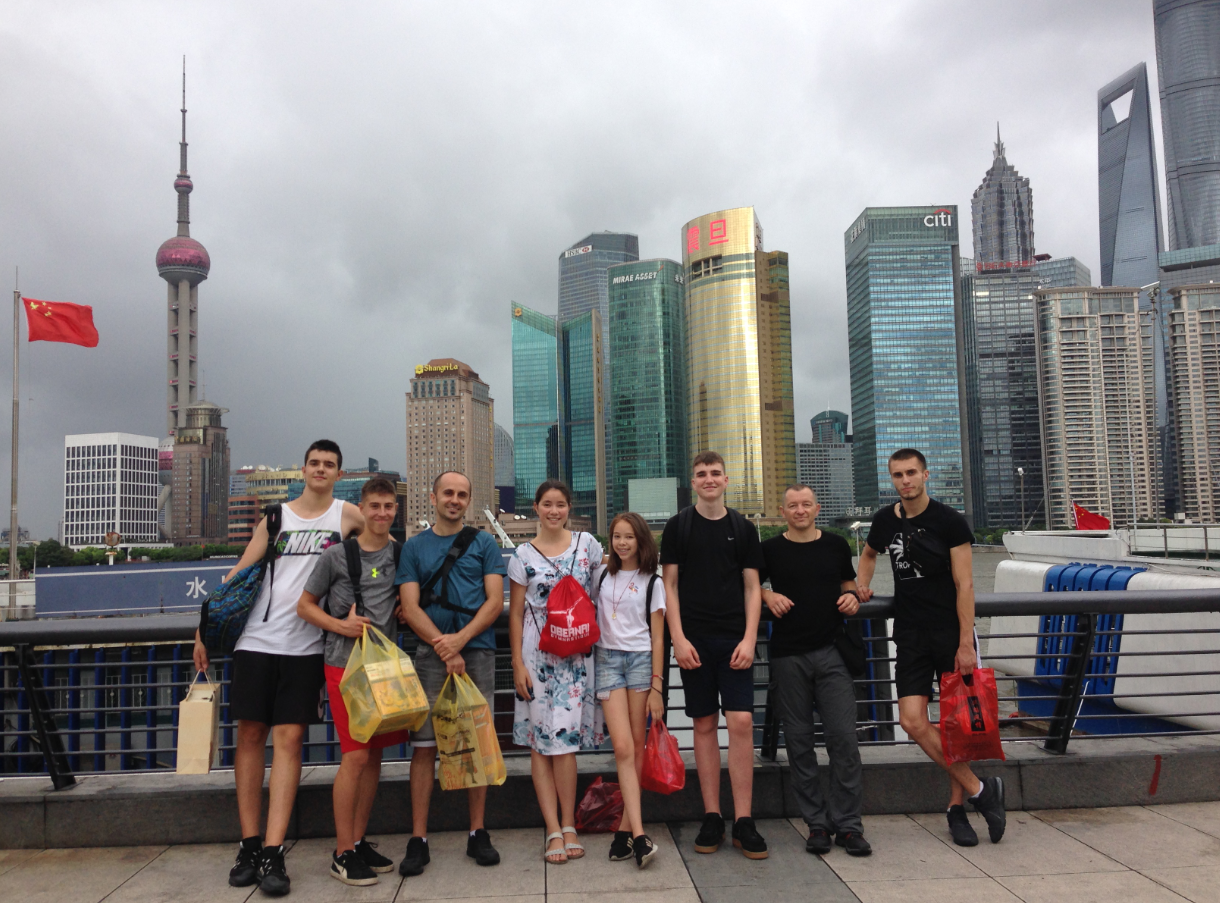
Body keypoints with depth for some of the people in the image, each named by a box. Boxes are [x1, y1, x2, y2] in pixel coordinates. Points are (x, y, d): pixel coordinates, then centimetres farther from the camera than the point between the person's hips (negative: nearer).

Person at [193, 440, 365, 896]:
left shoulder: (348, 515, 4)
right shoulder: (277, 517, 9)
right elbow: (240, 573, 8)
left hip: (306, 647, -2)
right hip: (257, 640, 2)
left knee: (289, 741, -4)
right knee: (250, 737, 4)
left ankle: (273, 853, -2)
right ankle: (249, 844, 15)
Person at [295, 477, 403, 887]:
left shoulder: (401, 554, 8)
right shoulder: (337, 555, -3)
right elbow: (305, 605, 2)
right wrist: (341, 626, -12)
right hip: (344, 663, -5)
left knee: (374, 755, 10)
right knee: (355, 755, -8)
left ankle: (359, 841, 23)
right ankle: (342, 853, 4)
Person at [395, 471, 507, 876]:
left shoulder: (484, 543, 9)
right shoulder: (414, 547, 10)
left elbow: (495, 601, 1)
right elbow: (410, 607, 1)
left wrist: (460, 638, -12)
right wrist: (444, 647, -10)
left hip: (477, 651, 0)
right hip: (431, 654, 0)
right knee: (424, 744, -1)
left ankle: (478, 834, 14)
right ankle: (418, 839, 6)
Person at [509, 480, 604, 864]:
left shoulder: (586, 544, 4)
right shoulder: (523, 555, 2)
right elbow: (515, 613, 3)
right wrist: (517, 664, -4)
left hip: (576, 652, 0)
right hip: (537, 654, 0)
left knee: (565, 737, -5)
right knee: (540, 742, 0)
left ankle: (568, 826, 9)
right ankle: (554, 830, 7)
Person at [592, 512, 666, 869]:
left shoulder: (652, 582, 4)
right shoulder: (602, 575, 10)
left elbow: (657, 637, 1)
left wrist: (656, 687, -4)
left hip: (641, 659, -1)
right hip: (607, 659, 1)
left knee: (638, 747, 0)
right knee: (623, 747, -11)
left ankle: (624, 830, 9)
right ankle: (639, 835, -15)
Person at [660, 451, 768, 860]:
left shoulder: (743, 528, 8)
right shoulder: (678, 526, 5)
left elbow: (752, 587, 7)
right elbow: (670, 585, 3)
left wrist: (749, 639, -5)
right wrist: (678, 638, -7)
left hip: (734, 639, 1)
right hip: (694, 640, 0)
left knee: (741, 721, -7)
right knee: (704, 725, 5)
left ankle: (743, 822, 3)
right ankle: (711, 818, 14)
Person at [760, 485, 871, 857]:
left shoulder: (836, 545, 9)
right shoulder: (770, 549, 4)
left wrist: (852, 599, 1)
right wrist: (767, 596, -5)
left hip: (831, 652, 1)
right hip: (788, 656, 0)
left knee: (843, 737, -3)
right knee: (799, 741, 4)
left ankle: (848, 825, 8)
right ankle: (816, 824, 16)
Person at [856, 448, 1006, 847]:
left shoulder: (949, 521, -6)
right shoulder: (885, 520, 6)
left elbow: (964, 584, -9)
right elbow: (869, 553, 30)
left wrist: (965, 643, -15)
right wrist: (862, 586, 12)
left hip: (952, 631, -3)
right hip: (910, 634, 3)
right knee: (913, 721, -9)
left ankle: (956, 807, 19)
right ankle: (979, 791, 2)